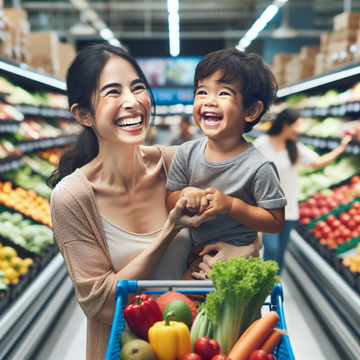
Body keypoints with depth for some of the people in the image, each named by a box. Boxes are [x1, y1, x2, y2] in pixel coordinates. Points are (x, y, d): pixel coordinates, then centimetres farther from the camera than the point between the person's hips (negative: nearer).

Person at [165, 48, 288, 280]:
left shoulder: (259, 168, -21)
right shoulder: (186, 153, -7)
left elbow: (276, 222, -16)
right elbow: (169, 202, 0)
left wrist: (230, 205, -27)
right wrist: (185, 195, -24)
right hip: (193, 252, 4)